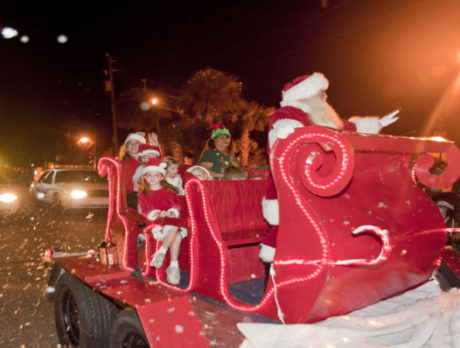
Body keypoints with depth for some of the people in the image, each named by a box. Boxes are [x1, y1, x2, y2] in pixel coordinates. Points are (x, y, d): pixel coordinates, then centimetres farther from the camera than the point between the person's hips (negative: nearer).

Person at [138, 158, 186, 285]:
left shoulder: (169, 190, 18)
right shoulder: (143, 194, 12)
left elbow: (177, 204, 10)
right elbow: (145, 210, 0)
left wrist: (173, 212, -13)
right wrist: (158, 214, -19)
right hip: (156, 223, -3)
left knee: (177, 234, -33)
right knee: (177, 236, -31)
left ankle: (161, 252, -21)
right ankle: (174, 267, -28)